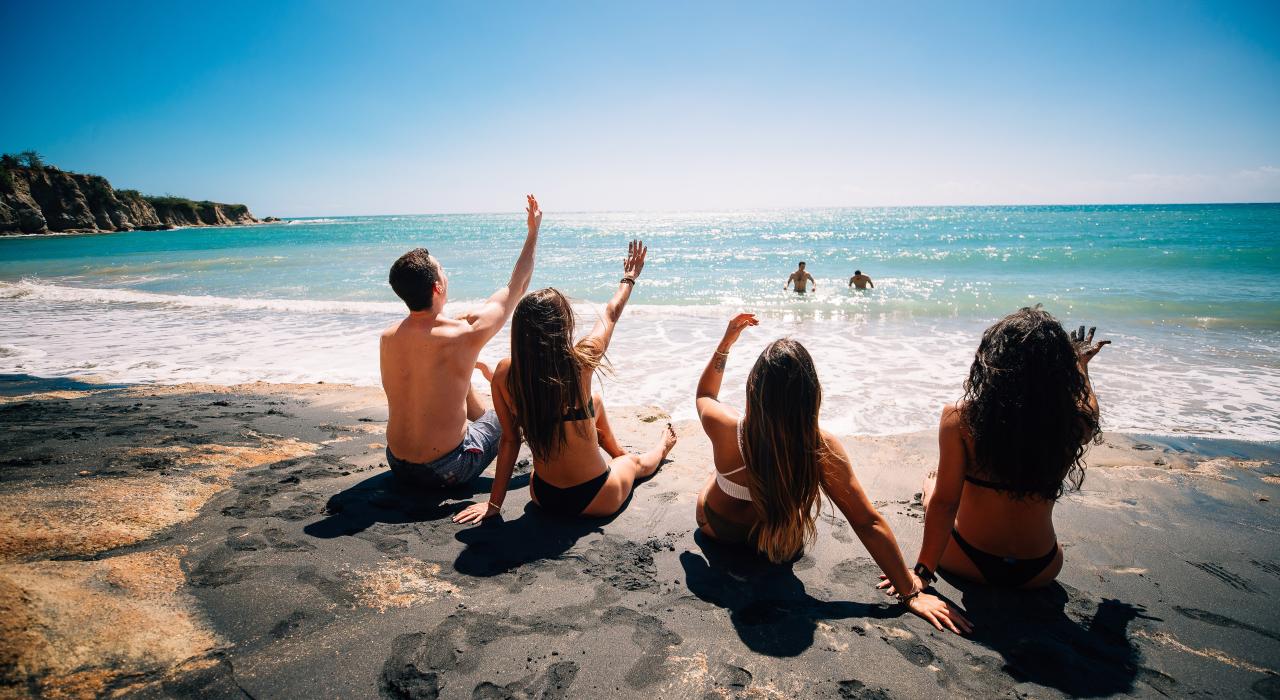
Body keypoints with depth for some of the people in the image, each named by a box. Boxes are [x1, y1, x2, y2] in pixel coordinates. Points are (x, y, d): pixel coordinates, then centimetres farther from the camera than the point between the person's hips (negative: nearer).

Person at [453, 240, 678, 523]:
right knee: (636, 462, 32)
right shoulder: (580, 361, -22)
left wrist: (494, 503, 6)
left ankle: (618, 452, 54)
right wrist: (629, 277, 18)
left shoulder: (504, 373, -15)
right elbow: (611, 314, -2)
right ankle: (662, 447, 67)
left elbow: (509, 439, -7)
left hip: (543, 497, 4)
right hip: (596, 500, -4)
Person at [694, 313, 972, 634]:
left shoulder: (725, 428, -36)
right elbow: (868, 523, -30)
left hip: (717, 526, 0)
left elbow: (704, 393, -11)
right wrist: (911, 591, -20)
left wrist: (726, 342, -8)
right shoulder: (823, 448, -36)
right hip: (781, 543, 1)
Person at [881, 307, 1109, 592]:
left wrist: (923, 570, -10)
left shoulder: (960, 418, -24)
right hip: (1039, 573, 3)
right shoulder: (1076, 423, -16)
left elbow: (945, 501, -21)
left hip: (969, 564, -3)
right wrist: (1081, 362, 27)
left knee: (931, 483, 28)